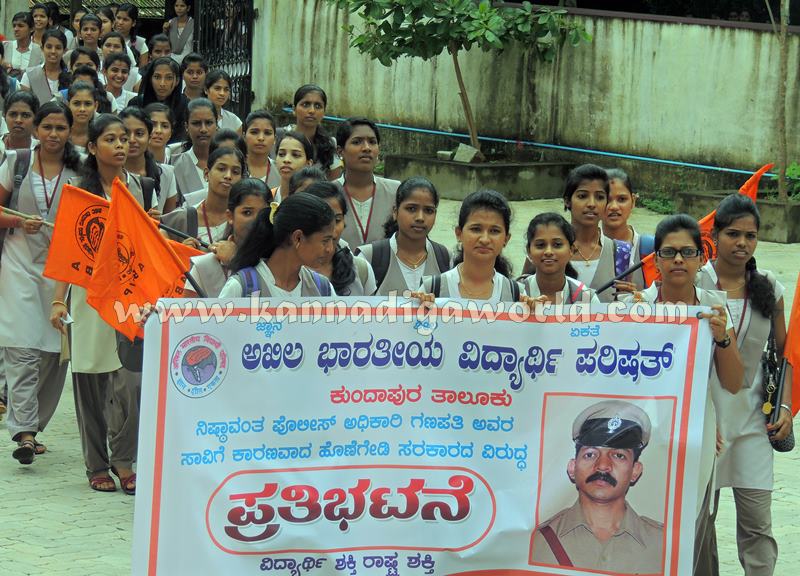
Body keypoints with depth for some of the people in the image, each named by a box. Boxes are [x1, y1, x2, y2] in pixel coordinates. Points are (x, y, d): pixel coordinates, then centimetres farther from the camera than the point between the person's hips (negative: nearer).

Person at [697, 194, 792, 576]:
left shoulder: (768, 289, 5)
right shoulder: (694, 284, -5)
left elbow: (784, 353, 11)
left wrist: (786, 407, 2)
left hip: (751, 417, 2)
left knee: (757, 522, -1)